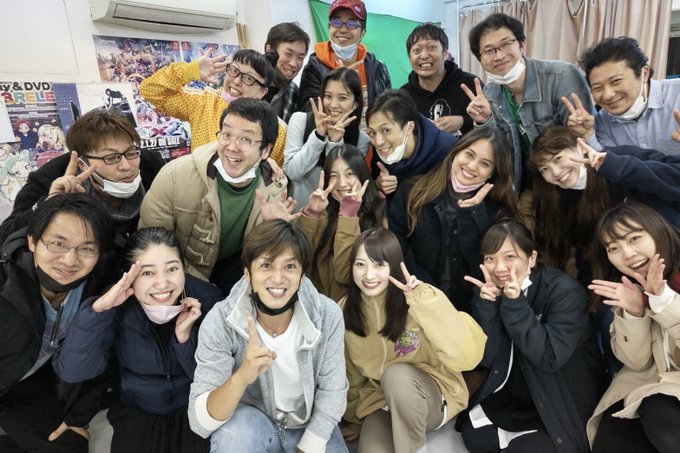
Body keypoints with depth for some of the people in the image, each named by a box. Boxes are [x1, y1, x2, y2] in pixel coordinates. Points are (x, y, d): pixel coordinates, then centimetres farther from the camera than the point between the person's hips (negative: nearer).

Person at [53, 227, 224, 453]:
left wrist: (185, 337, -29)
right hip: (138, 410, 1)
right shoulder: (118, 307, -16)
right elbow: (71, 372, -23)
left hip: (194, 407, 0)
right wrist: (98, 308, -34)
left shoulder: (209, 299, -19)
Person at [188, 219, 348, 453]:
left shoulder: (327, 315, -20)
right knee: (234, 431, -32)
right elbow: (200, 422, -26)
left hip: (311, 426, 3)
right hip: (251, 424, -2)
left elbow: (332, 392, -9)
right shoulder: (220, 322, -23)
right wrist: (240, 378, -45)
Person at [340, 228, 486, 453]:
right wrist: (355, 419, 17)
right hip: (379, 401, 3)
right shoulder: (346, 310, -8)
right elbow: (351, 375, 6)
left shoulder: (423, 298, -20)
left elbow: (467, 356, -33)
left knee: (396, 374, -33)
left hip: (435, 395, -2)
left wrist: (426, 303, -39)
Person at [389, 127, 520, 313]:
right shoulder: (412, 192, 2)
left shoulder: (498, 212, 3)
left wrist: (472, 214, -10)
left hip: (466, 312, 1)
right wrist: (424, 290, -11)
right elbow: (393, 241, -5)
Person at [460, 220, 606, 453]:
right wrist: (487, 304, -28)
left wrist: (515, 303, -36)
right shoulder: (486, 290, -8)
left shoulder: (564, 289, -21)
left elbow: (550, 358, -29)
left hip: (565, 404, -4)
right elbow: (488, 358, -15)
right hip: (515, 397, 4)